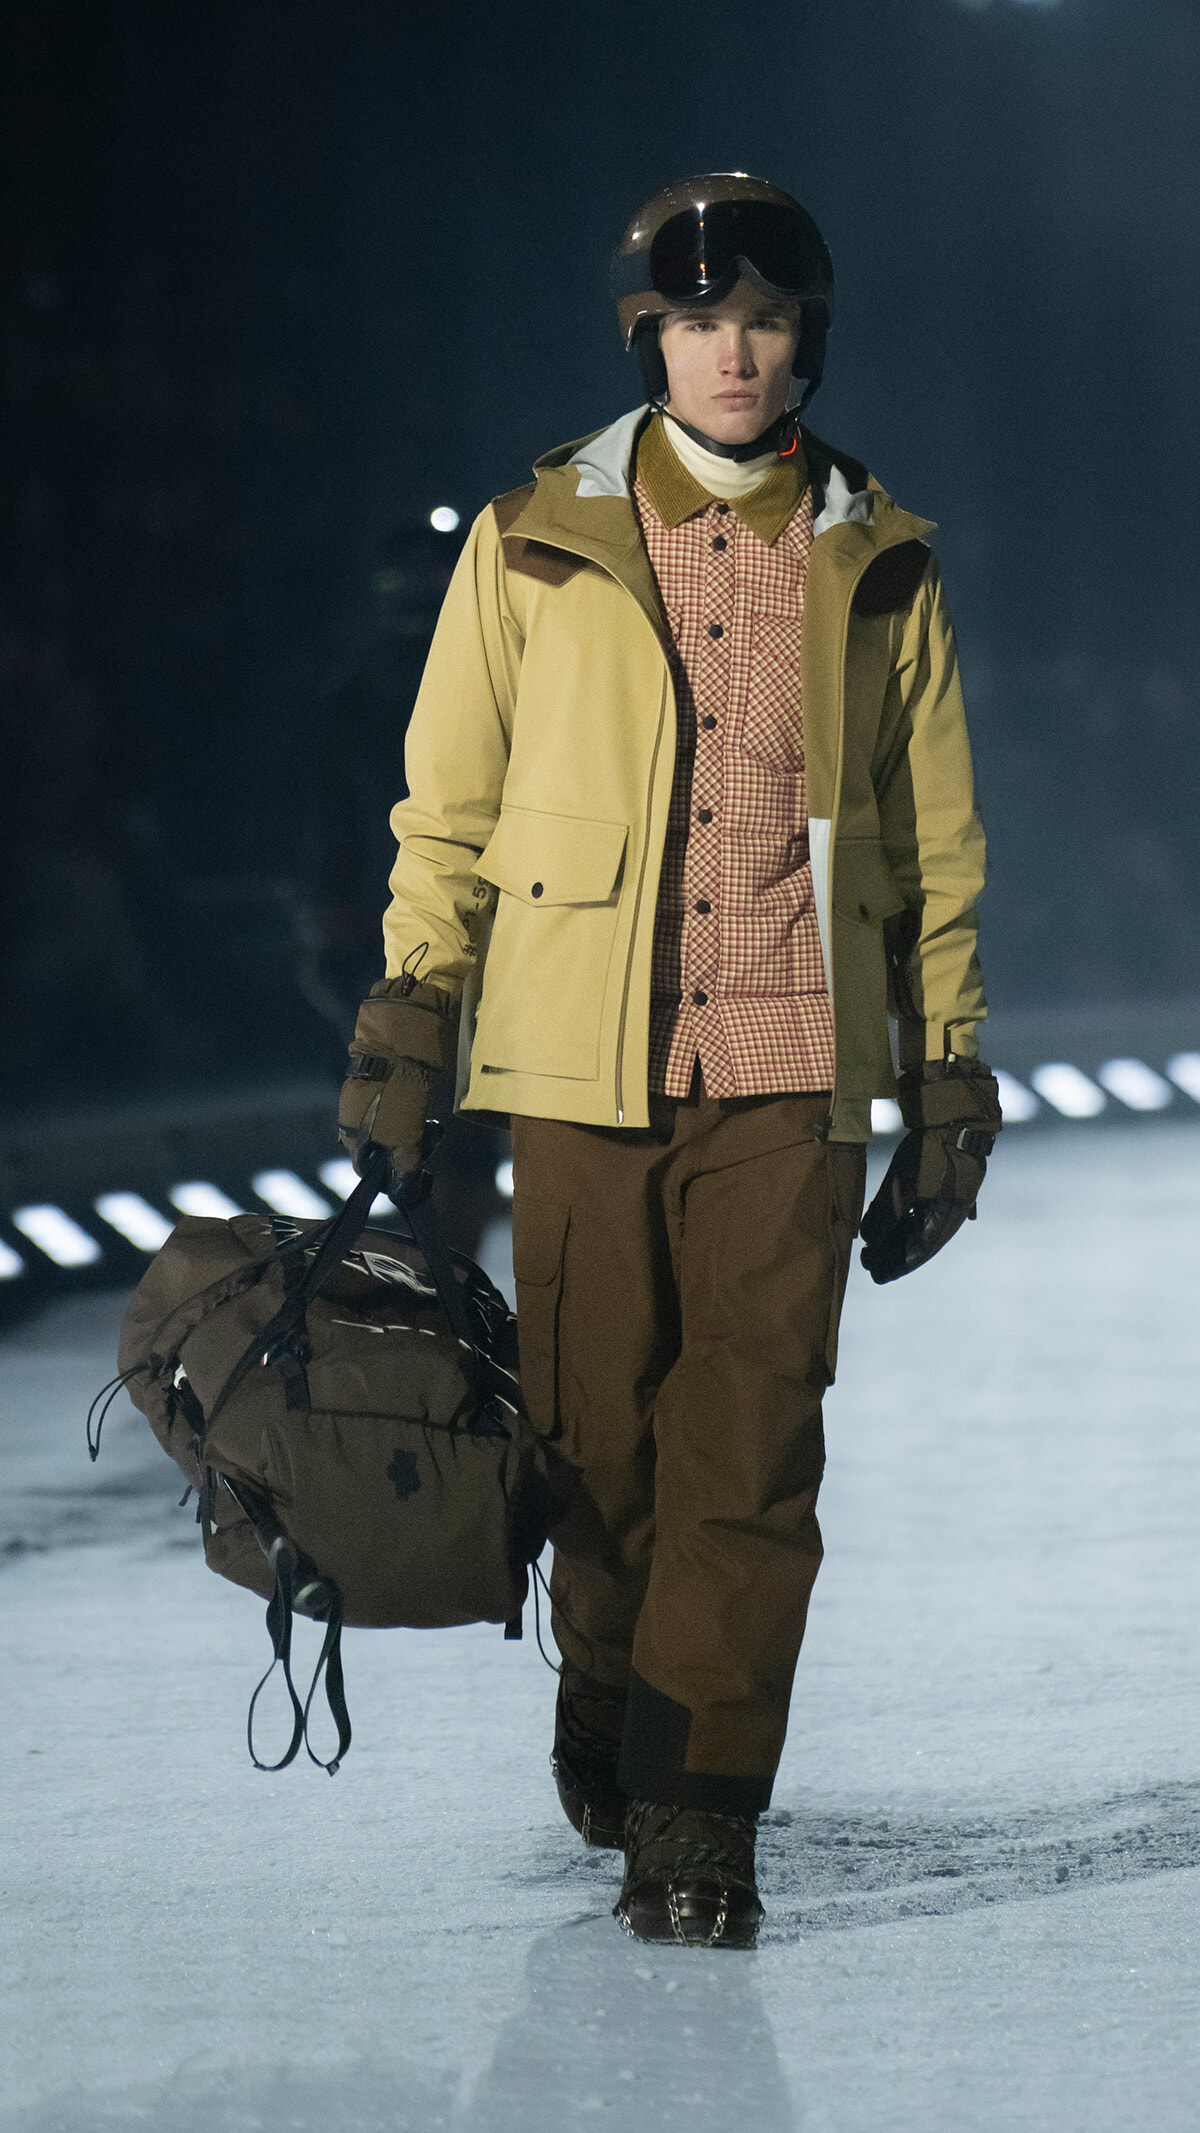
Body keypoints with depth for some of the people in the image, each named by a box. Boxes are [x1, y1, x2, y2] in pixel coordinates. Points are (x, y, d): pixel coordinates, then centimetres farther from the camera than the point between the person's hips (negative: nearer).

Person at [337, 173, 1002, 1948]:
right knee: (600, 1435, 5)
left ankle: (697, 1817, -5)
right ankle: (610, 1719, 29)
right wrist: (403, 1041, 5)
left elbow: (936, 851, 13)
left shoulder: (878, 567, 8)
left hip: (793, 1071, 0)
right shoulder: (537, 544, 5)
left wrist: (950, 1092, 10)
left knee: (751, 1450, -8)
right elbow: (448, 813, 9)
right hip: (584, 1065, 0)